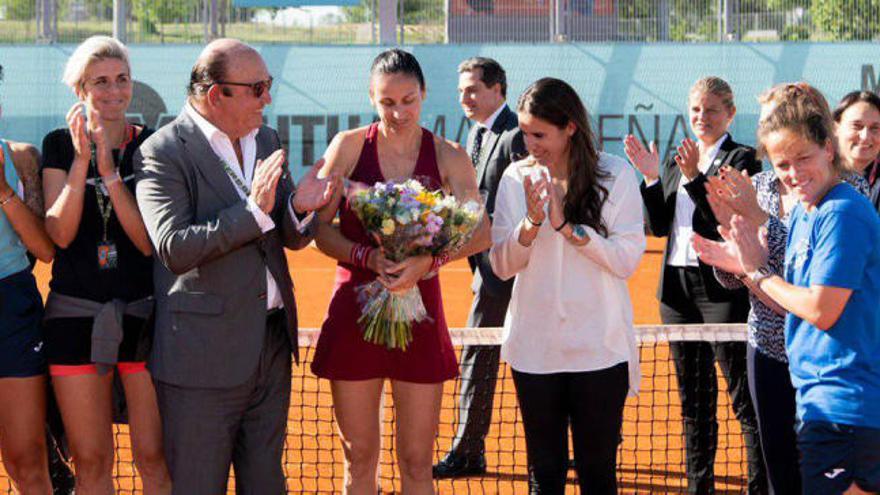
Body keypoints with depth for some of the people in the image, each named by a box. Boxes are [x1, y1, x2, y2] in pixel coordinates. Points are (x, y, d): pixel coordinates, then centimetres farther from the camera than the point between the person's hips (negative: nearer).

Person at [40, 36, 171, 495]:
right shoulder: (59, 144, 4)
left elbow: (149, 241, -7)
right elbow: (59, 233, -7)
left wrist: (110, 173, -17)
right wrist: (81, 160, -17)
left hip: (143, 313, -1)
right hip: (76, 313, 1)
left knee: (154, 457, -2)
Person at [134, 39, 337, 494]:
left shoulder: (266, 141, 11)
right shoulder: (164, 152, -12)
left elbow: (289, 238, 15)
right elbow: (174, 248, -21)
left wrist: (300, 209, -8)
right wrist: (254, 210, -26)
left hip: (271, 346, 7)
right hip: (204, 353, -7)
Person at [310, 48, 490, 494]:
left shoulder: (448, 156, 3)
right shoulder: (348, 146, 1)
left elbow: (481, 232, -9)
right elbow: (318, 228, -4)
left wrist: (427, 259, -26)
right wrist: (368, 257, -21)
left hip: (418, 309, 0)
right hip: (355, 308, 0)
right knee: (359, 458, 7)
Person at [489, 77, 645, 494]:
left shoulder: (615, 174, -3)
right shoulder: (517, 177, 3)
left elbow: (628, 259, -9)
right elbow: (501, 265, 1)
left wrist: (567, 225, -17)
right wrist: (532, 221, -16)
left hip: (600, 349, -2)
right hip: (534, 348, 2)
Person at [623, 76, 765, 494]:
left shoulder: (743, 160, -5)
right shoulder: (674, 162, 14)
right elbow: (659, 226, 8)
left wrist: (694, 178, -21)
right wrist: (650, 178, -4)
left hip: (723, 288, -7)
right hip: (677, 288, 7)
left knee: (744, 399, -5)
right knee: (694, 402, 13)